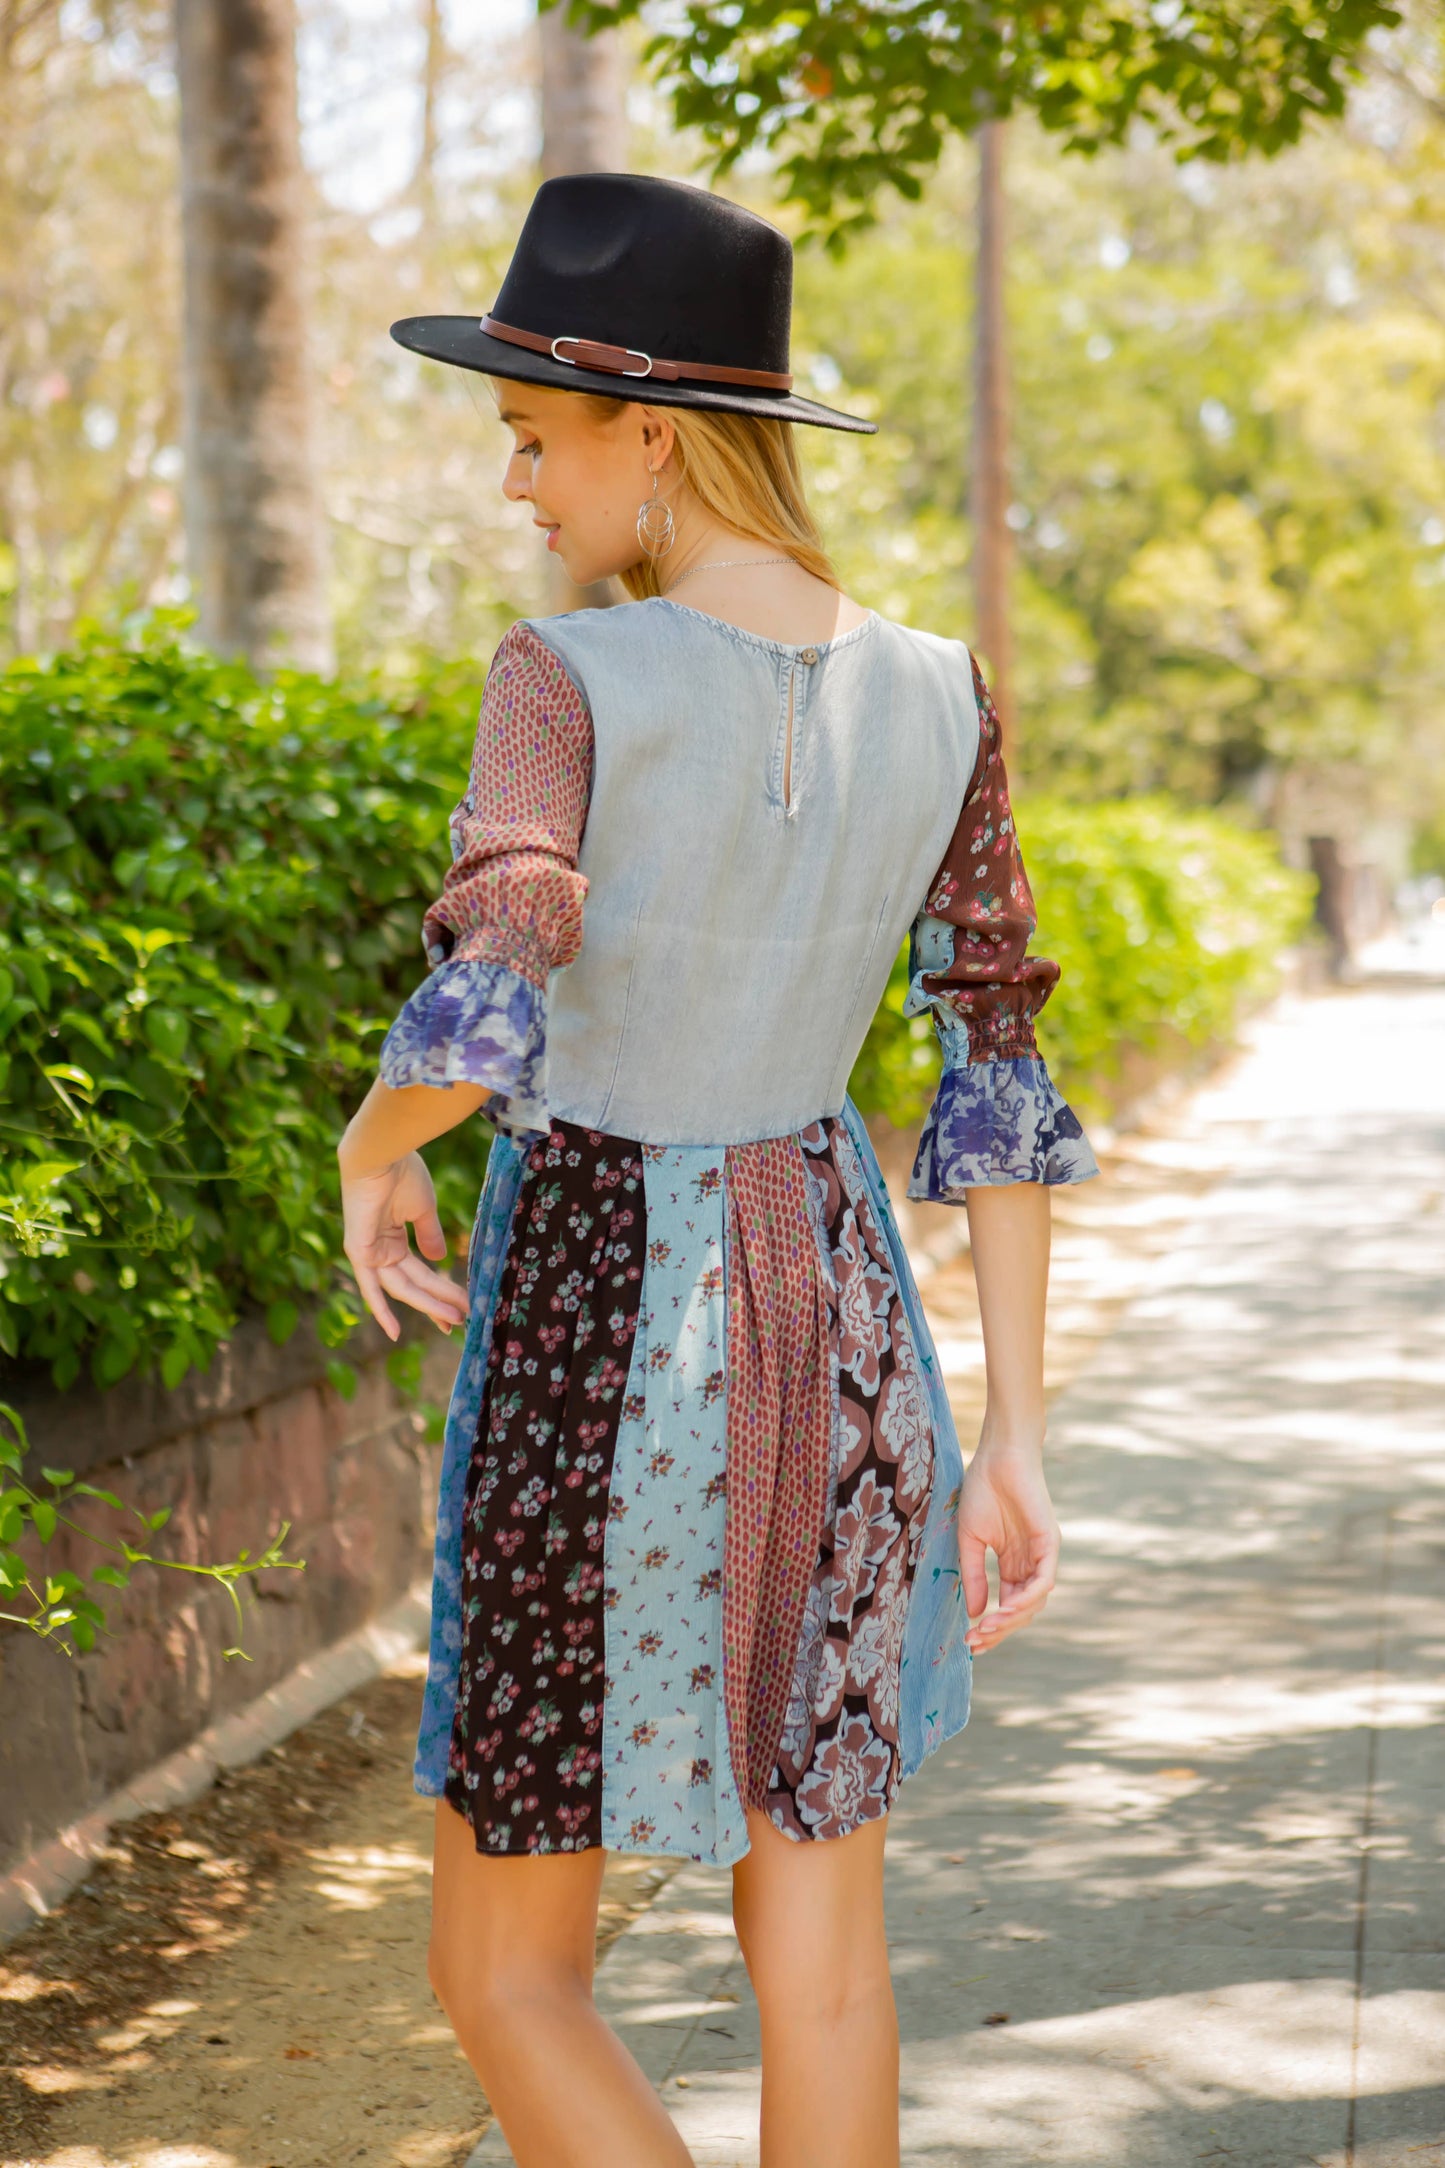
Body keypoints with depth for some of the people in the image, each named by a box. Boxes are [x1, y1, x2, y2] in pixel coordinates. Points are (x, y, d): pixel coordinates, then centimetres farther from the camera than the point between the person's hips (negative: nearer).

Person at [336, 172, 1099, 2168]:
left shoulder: (567, 677, -16)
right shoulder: (941, 696, 0)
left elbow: (483, 1026, -30)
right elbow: (1001, 1082, 2)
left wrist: (369, 1154, -7)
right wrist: (1018, 1437, 7)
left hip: (594, 1351, -5)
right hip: (834, 1324, 5)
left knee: (505, 1973, 12)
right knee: (820, 1962, 16)